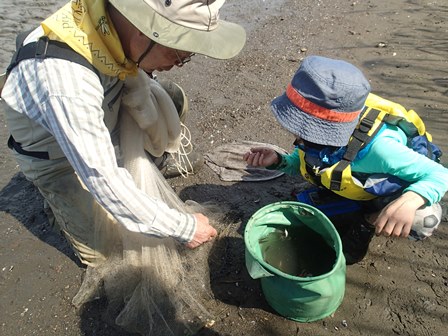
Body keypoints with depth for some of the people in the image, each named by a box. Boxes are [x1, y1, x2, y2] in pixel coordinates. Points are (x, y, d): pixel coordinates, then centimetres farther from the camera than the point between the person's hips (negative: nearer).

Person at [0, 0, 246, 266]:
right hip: (56, 153, -5)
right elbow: (103, 182, -39)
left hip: (97, 117, 6)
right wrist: (183, 227, -31)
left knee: (174, 99, -6)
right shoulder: (65, 84, -45)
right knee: (99, 253, -15)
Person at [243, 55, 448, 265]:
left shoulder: (377, 146, -42)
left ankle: (367, 224, -5)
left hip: (399, 191, -4)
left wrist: (411, 200, -53)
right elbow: (302, 163, -6)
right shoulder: (319, 132, -25)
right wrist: (278, 161, -27)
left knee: (424, 217, -35)